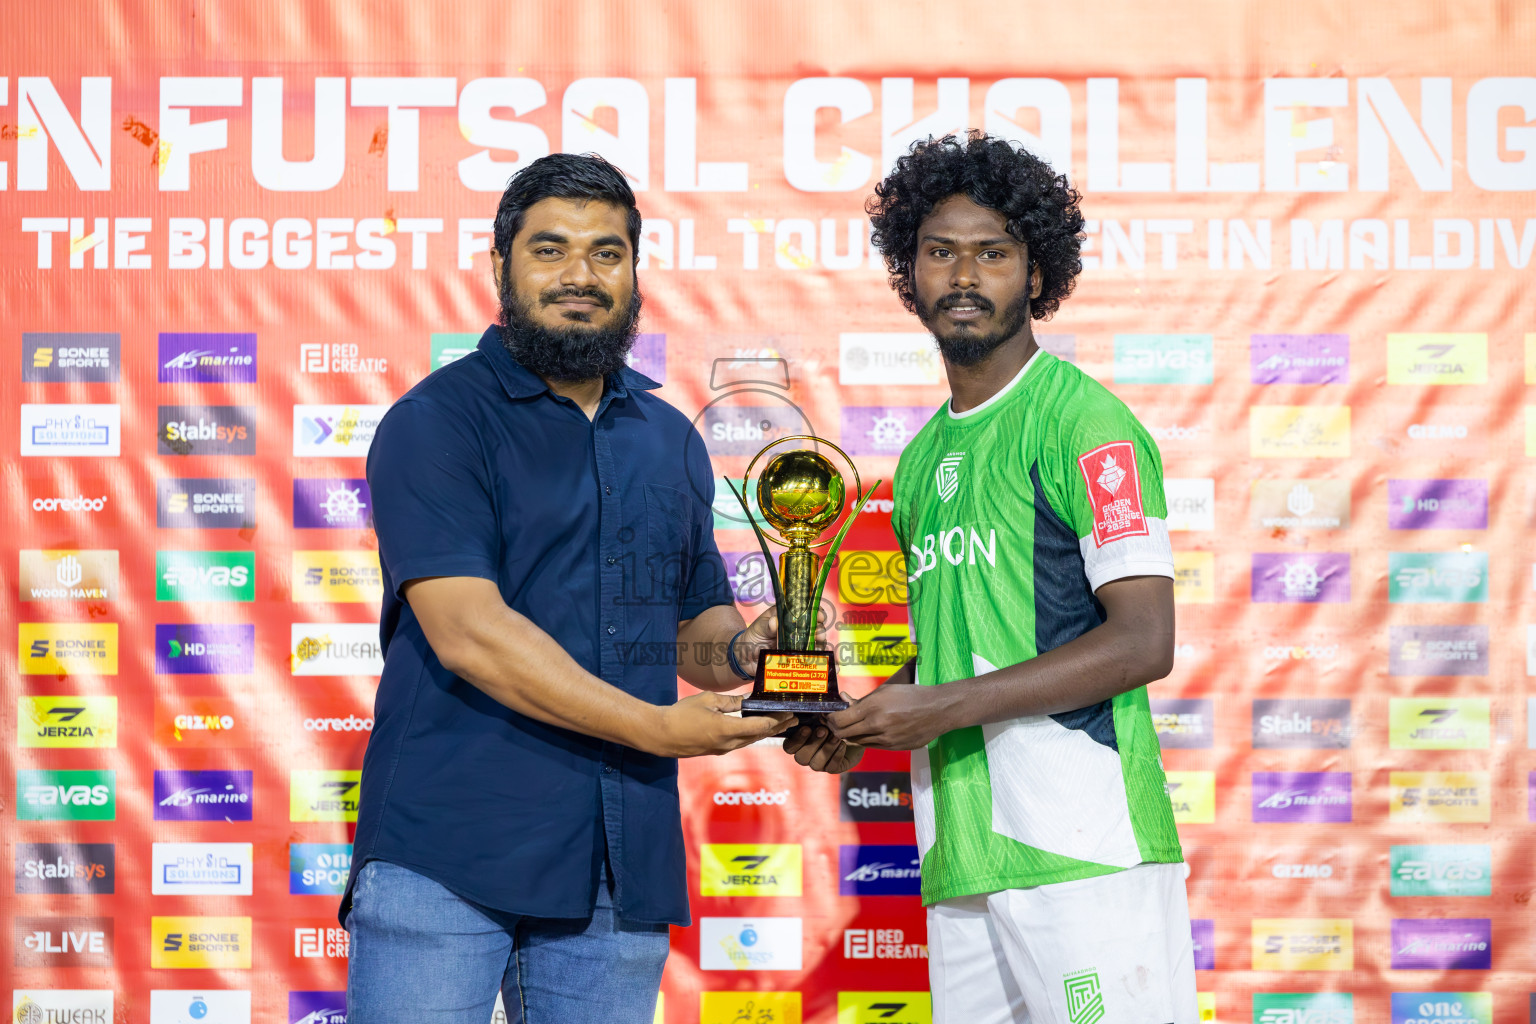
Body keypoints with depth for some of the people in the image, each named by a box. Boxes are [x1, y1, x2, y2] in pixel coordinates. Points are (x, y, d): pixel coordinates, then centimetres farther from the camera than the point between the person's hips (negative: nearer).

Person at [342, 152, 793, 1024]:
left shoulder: (671, 440, 17)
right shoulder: (436, 422, -4)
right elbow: (468, 632, -15)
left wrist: (741, 650, -2)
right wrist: (658, 726, -15)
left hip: (621, 867, 6)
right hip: (447, 856, -5)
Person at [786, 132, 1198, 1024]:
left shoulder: (1084, 423, -5)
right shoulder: (922, 458, 19)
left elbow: (1144, 642, -12)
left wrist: (943, 707, -14)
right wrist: (862, 722, 8)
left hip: (1084, 850, -7)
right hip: (962, 855, 7)